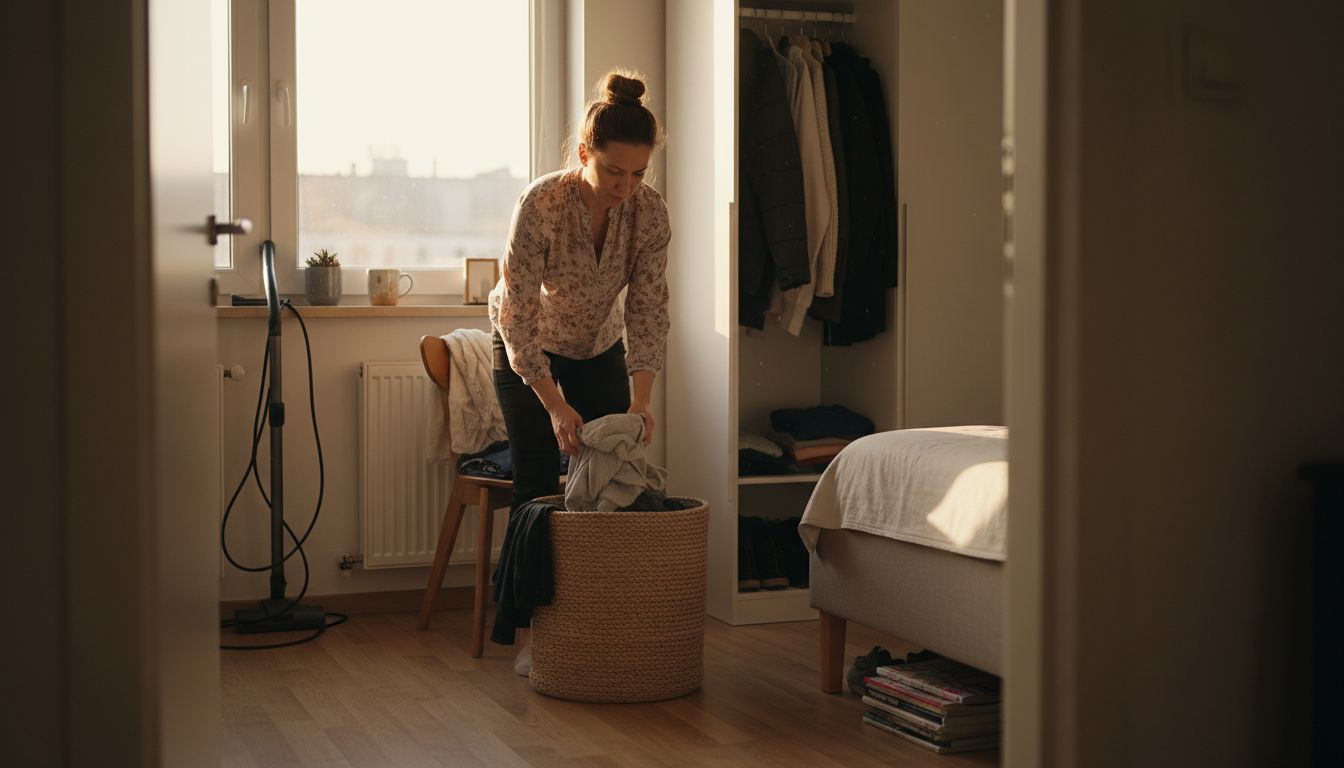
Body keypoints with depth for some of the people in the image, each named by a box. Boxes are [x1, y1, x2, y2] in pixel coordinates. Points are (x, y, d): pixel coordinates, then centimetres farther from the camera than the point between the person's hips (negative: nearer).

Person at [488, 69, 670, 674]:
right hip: (528, 352, -3)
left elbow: (647, 310, -19)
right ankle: (533, 629, 1)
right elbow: (518, 317, -30)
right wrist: (556, 406, -35)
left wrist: (640, 400, -30)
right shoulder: (540, 205, -33)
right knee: (536, 486, -7)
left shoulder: (649, 211, -21)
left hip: (601, 348, 4)